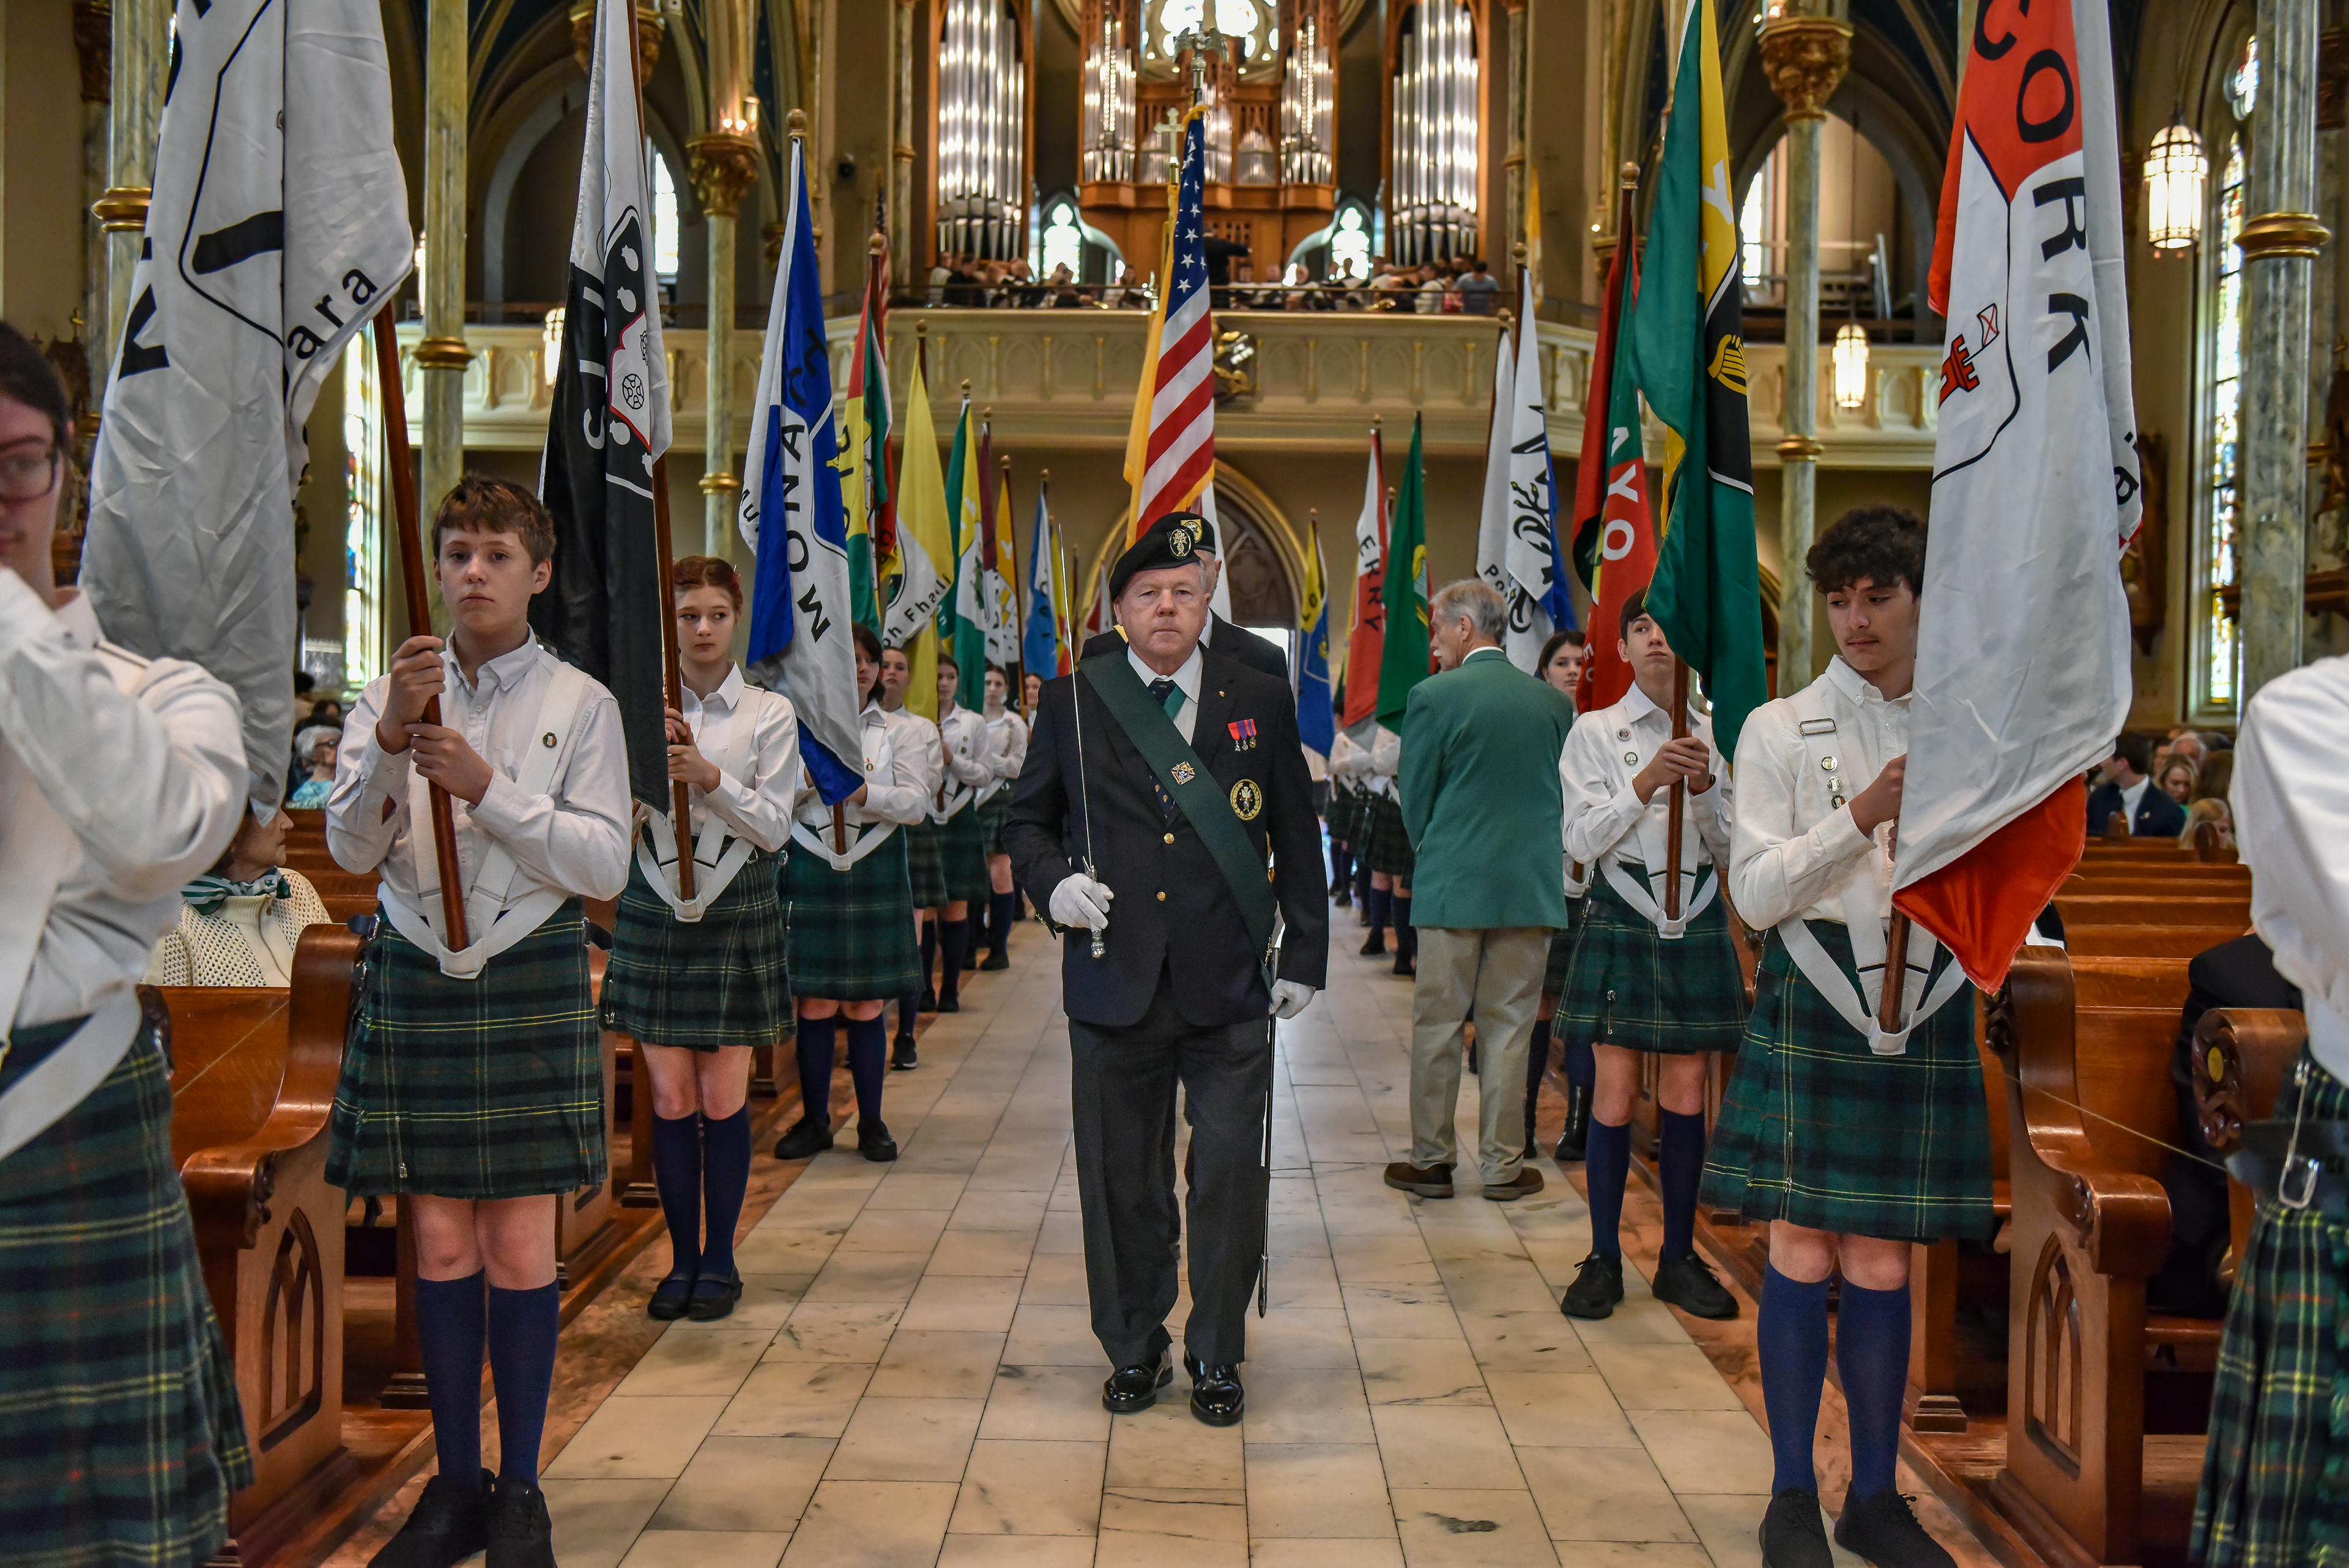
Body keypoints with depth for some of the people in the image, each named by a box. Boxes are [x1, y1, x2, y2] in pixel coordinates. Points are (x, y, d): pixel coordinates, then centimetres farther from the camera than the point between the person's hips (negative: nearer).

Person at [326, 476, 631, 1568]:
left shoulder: (581, 703, -1)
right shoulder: (391, 694, 6)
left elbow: (605, 865, -7)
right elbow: (350, 848, -1)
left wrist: (486, 788, -17)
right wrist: (391, 739, -17)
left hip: (531, 983, -2)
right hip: (416, 978, 2)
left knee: (521, 1245, 2)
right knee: (441, 1242, 8)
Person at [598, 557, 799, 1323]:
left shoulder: (770, 713, 1)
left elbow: (773, 827, -4)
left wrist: (711, 778, -18)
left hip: (737, 912, -1)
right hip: (656, 909, 1)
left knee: (723, 1099, 1)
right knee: (670, 1099, 3)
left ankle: (720, 1259, 15)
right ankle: (682, 1259, 16)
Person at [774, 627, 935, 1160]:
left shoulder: (903, 731, 10)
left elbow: (916, 803, -1)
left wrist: (863, 792, -16)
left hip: (875, 873, 0)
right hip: (811, 870, 0)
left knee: (867, 1005, 3)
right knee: (815, 1004, 1)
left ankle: (871, 1121, 13)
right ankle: (815, 1119, 13)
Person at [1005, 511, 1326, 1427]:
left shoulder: (1262, 702, 6)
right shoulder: (1073, 703, 5)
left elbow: (1297, 838, 10)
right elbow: (1028, 818, 13)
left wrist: (1305, 954, 8)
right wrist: (1053, 880, -7)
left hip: (1230, 989, 0)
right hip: (1114, 983, 0)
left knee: (1230, 1176, 4)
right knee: (1122, 1177, 9)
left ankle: (1216, 1357, 21)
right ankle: (1134, 1348, 27)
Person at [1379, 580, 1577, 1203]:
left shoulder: (1433, 696, -8)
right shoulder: (1554, 702, 3)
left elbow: (1415, 802, -3)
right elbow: (1563, 796, 11)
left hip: (1454, 885, -3)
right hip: (1532, 888, 3)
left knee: (1436, 1025, 8)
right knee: (1509, 1028, 9)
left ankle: (1431, 1159, 15)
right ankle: (1503, 1165, 14)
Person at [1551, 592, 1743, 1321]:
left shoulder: (1712, 736, 9)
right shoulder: (1595, 731, 2)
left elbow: (1732, 848, 7)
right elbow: (1580, 841, -5)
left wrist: (1703, 787, -10)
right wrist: (1646, 783, -16)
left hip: (1697, 925, 2)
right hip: (1621, 924, -2)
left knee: (1686, 1096, 6)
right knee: (1615, 1095, -1)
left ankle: (1679, 1258, 17)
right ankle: (1604, 1258, 9)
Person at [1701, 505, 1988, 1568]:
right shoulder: (1781, 730, 1)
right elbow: (1755, 892, -7)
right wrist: (1863, 816, -18)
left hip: (1924, 1021, 2)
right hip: (1811, 1013, -2)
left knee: (1882, 1266, 8)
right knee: (1802, 1255, 0)